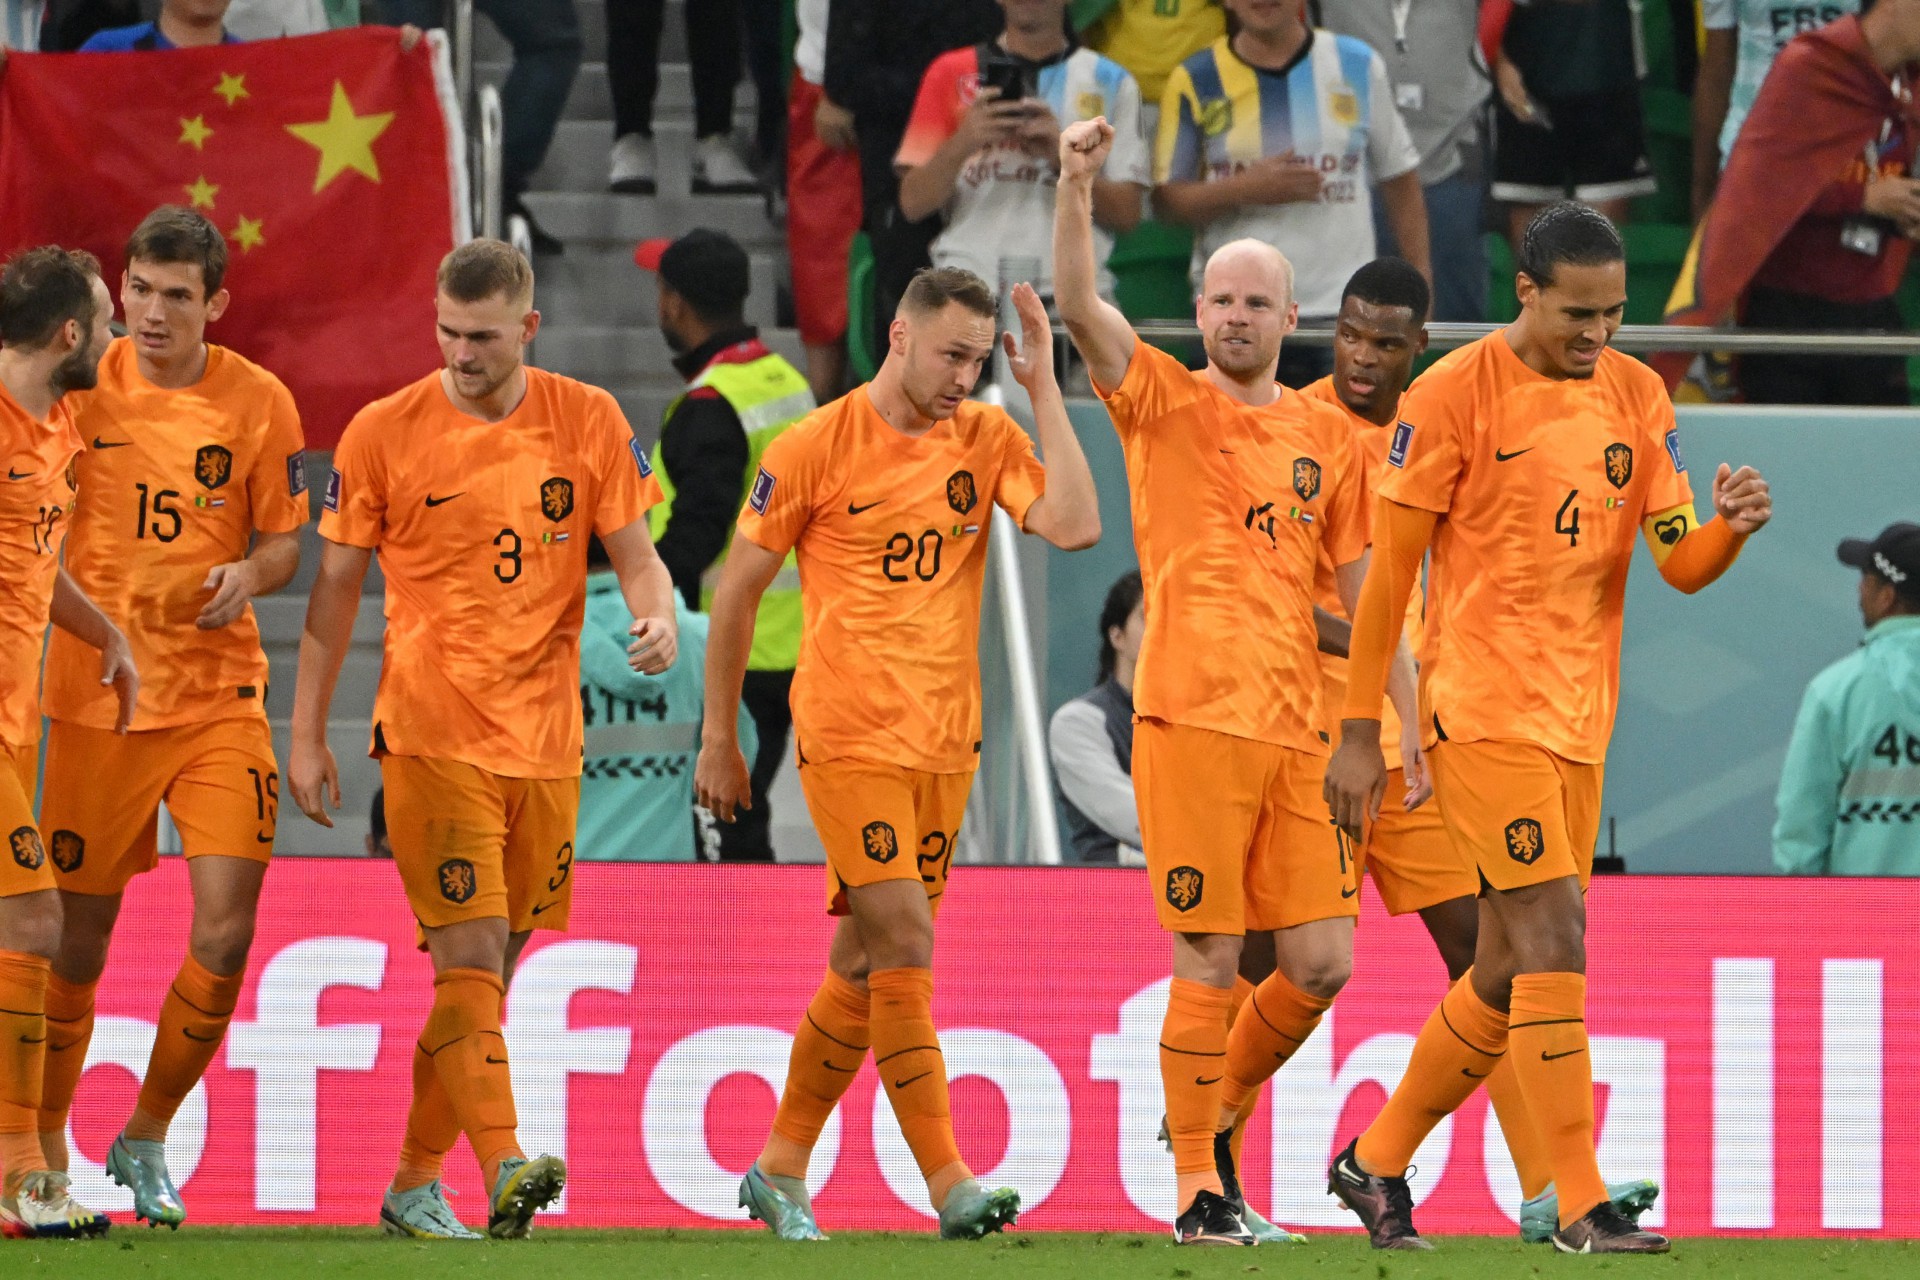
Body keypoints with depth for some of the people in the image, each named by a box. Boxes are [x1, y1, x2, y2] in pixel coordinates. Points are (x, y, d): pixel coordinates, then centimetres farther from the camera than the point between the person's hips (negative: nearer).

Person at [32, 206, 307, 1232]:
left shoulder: (258, 403, 0)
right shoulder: (81, 389, -2)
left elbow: (284, 543, 7)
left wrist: (249, 573, -14)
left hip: (218, 695, 1)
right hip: (95, 695, -1)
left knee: (225, 933, -8)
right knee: (79, 939, 3)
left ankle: (146, 1142, 12)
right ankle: (43, 1146, 21)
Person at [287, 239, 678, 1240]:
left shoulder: (588, 423, 3)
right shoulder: (384, 434, -2)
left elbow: (635, 557, 8)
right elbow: (335, 590, 5)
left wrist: (656, 617, -16)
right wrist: (305, 735, 3)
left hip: (544, 742, 3)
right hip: (431, 735, -3)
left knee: (488, 968, 8)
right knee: (469, 955, -15)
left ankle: (413, 1185, 18)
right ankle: (504, 1168, -26)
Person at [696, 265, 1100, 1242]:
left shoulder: (986, 439, 6)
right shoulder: (817, 448, -5)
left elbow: (1074, 527, -10)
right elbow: (737, 593, 3)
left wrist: (1043, 391, -7)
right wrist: (719, 740, 4)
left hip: (945, 739, 5)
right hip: (849, 738, -5)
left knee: (865, 965, 10)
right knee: (904, 945, -13)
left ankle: (780, 1170, 23)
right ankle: (949, 1187, -15)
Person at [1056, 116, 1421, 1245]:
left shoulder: (1329, 438, 14)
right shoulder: (1165, 401, 6)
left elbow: (1364, 592, 16)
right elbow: (1080, 306, -10)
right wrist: (1077, 187, -23)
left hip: (1300, 729, 4)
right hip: (1192, 721, -4)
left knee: (1322, 964, 0)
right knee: (1210, 961, -5)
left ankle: (1218, 1111, 25)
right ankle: (1198, 1185, 5)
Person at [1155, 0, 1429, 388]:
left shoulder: (1359, 67, 6)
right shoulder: (1196, 81, 3)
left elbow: (1400, 184, 11)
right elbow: (1166, 198, 1)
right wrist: (1246, 189, -16)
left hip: (1341, 312, 0)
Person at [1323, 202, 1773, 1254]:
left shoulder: (1635, 397, 9)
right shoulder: (1455, 394, -8)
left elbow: (1682, 565, 9)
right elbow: (1388, 566, -5)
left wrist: (1730, 527, -15)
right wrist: (1359, 731, -6)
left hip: (1580, 720, 7)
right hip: (1484, 713, -7)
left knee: (1509, 976, 11)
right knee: (1554, 949, -14)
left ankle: (1377, 1162, 27)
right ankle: (1581, 1207, -13)